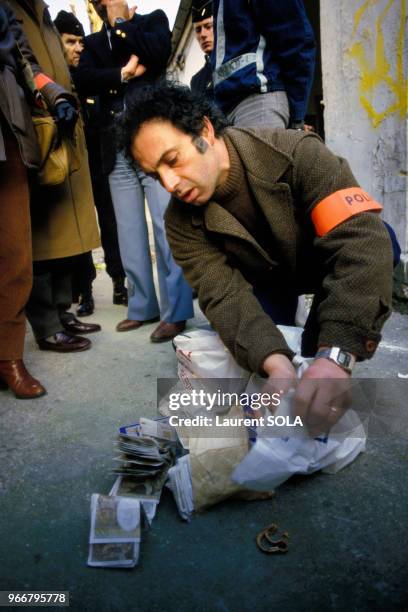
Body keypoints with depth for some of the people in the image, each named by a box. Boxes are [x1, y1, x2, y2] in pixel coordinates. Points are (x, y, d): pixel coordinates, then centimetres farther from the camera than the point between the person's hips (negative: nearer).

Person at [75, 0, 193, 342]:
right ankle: (143, 306, 13)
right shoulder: (93, 42, 22)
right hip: (118, 150, 5)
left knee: (168, 227, -9)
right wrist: (123, 73, -7)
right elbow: (84, 82, 4)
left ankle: (175, 311, -7)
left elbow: (157, 52, -8)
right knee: (130, 234, 4)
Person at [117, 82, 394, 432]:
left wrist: (335, 354, -58)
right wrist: (275, 362, -53)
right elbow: (225, 294, -32)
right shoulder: (182, 221, -22)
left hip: (329, 263, -1)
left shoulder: (296, 153, -33)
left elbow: (363, 236, -44)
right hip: (269, 282, 1)